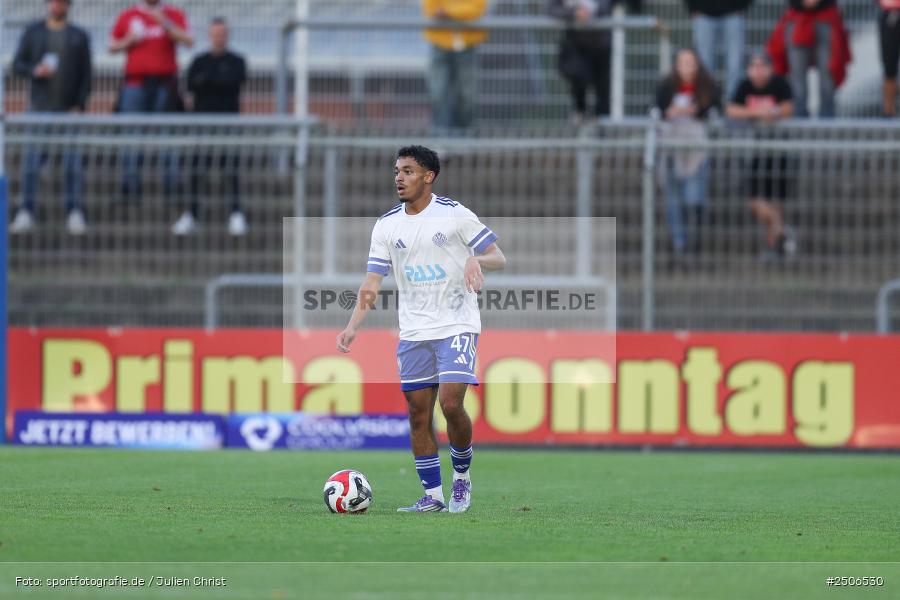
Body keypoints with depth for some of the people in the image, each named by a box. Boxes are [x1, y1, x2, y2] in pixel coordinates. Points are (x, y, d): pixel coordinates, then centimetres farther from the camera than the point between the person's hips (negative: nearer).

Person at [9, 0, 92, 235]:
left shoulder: (79, 36, 8)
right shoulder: (33, 32, 10)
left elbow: (86, 74, 5)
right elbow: (17, 64, 9)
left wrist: (80, 105, -6)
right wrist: (34, 71, -13)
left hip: (70, 110, 0)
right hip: (40, 108, 0)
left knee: (73, 163, -7)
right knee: (32, 161, -6)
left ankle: (75, 214, -3)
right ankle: (26, 213, -1)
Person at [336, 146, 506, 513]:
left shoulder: (455, 215, -7)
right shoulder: (387, 225, 4)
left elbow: (499, 258, -3)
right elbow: (372, 283, 2)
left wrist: (477, 260, -27)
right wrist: (353, 327, -11)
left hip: (457, 325, -4)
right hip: (413, 331, 5)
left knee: (451, 404, -16)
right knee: (418, 414, 3)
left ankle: (462, 479, 8)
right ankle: (432, 496, 11)